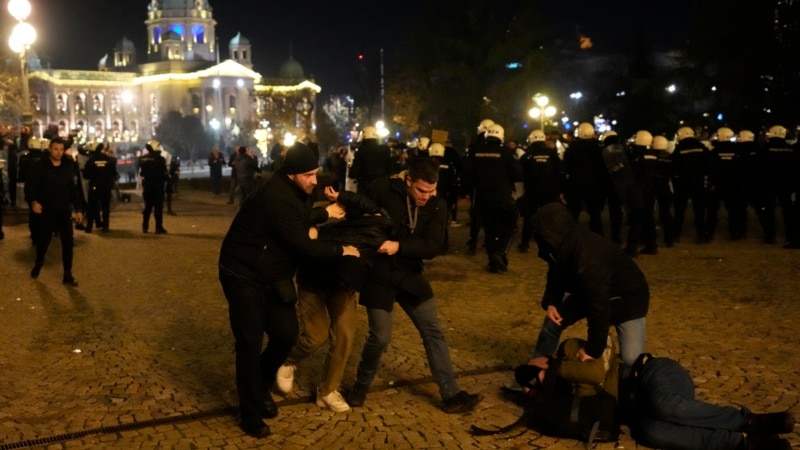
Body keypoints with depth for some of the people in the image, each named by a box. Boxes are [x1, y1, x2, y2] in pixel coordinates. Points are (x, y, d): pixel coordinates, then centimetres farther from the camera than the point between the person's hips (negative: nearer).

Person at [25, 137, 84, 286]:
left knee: (67, 243, -2)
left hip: (64, 211, 1)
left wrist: (78, 209, 4)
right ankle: (38, 263, 41)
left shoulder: (69, 167, 2)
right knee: (43, 240, 13)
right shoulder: (39, 167, -6)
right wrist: (33, 201, -26)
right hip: (46, 211, -1)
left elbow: (74, 189, 6)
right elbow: (30, 186, -8)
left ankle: (68, 275, 6)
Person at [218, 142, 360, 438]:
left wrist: (325, 213, 20)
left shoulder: (294, 192, 1)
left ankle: (261, 388, 34)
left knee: (286, 335, 9)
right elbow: (301, 245, -29)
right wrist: (341, 251, -18)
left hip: (273, 277, 9)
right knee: (250, 344, -2)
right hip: (244, 277, -9)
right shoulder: (276, 197, -29)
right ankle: (251, 415, 12)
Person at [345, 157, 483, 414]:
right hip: (379, 276, -3)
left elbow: (433, 247, -15)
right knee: (380, 337, -1)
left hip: (410, 276, 4)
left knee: (433, 332, 2)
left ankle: (452, 395, 9)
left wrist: (399, 246, -27)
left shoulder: (437, 207, -5)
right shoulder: (383, 190, -13)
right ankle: (361, 386, 26)